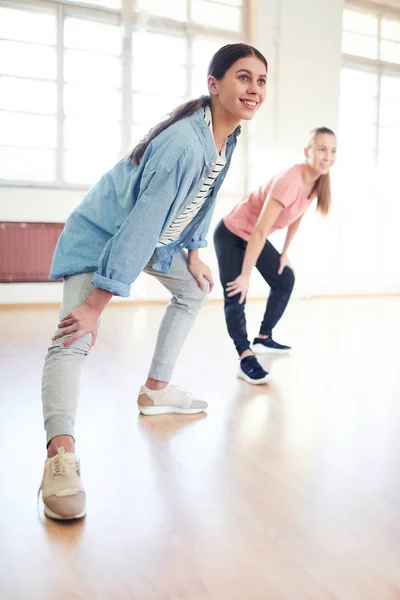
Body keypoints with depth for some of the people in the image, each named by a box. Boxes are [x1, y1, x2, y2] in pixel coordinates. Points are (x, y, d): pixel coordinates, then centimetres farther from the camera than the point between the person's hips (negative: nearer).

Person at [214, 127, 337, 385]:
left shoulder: (317, 181, -8)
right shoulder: (289, 181, -34)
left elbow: (297, 217, 9)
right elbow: (260, 231, -34)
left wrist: (284, 253, 12)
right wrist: (246, 275, -30)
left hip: (255, 237, 9)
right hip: (231, 235, -9)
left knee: (285, 280, 13)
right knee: (236, 295, -15)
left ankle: (263, 339, 26)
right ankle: (246, 358, -9)